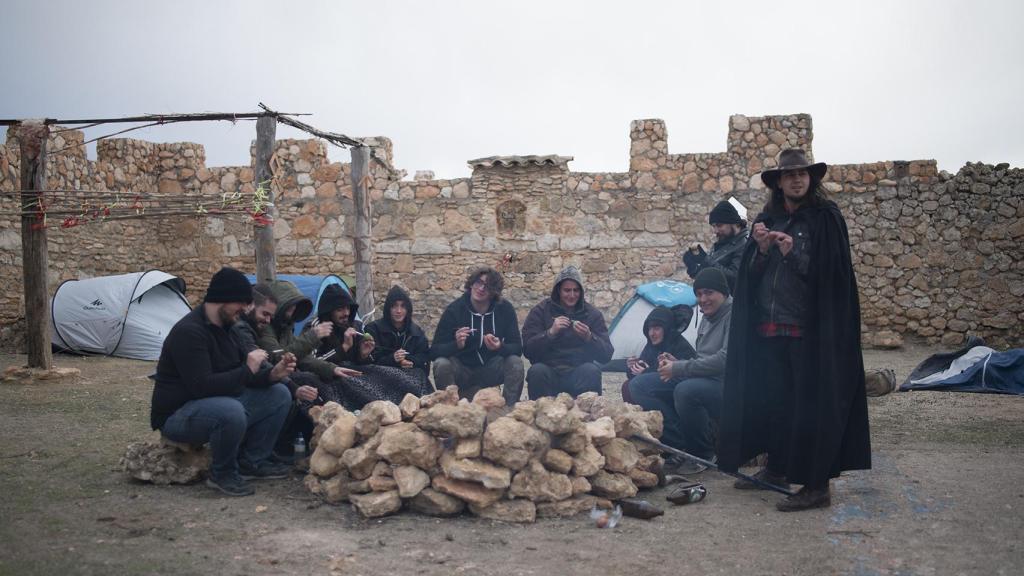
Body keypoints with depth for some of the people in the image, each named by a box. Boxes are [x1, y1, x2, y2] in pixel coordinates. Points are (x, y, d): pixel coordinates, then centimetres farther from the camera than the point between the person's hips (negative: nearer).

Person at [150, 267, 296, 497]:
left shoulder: (226, 327, 6)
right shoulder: (189, 331, -23)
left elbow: (241, 379, 9)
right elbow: (201, 386, -31)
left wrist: (272, 374, -11)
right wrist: (248, 369, -25)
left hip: (219, 404, 9)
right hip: (178, 414, -9)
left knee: (279, 394, -2)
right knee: (231, 411, -39)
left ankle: (251, 462, 5)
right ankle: (222, 474, -12)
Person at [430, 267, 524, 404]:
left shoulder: (505, 309, -8)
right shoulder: (454, 310, -12)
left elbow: (517, 348, -10)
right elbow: (434, 351, -14)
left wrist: (500, 347, -33)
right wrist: (456, 345, -35)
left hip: (491, 371, 1)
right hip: (462, 370, -1)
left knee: (515, 362, -25)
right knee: (441, 364, -30)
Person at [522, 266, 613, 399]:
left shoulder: (593, 314, 7)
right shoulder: (540, 311, 4)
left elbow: (606, 355, 0)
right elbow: (528, 349, -6)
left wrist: (589, 337, -18)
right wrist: (551, 332, -20)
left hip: (580, 374, 1)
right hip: (548, 372, -1)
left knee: (591, 370, -29)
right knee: (537, 370, -31)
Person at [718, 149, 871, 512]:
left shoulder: (825, 218, -4)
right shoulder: (767, 220, 12)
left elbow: (830, 273, -11)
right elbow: (751, 275, 9)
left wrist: (792, 253, -22)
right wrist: (761, 249, -9)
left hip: (810, 330, -6)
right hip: (768, 329, 6)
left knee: (811, 404, -4)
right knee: (771, 399, 12)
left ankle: (817, 485, 3)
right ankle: (776, 468, 27)